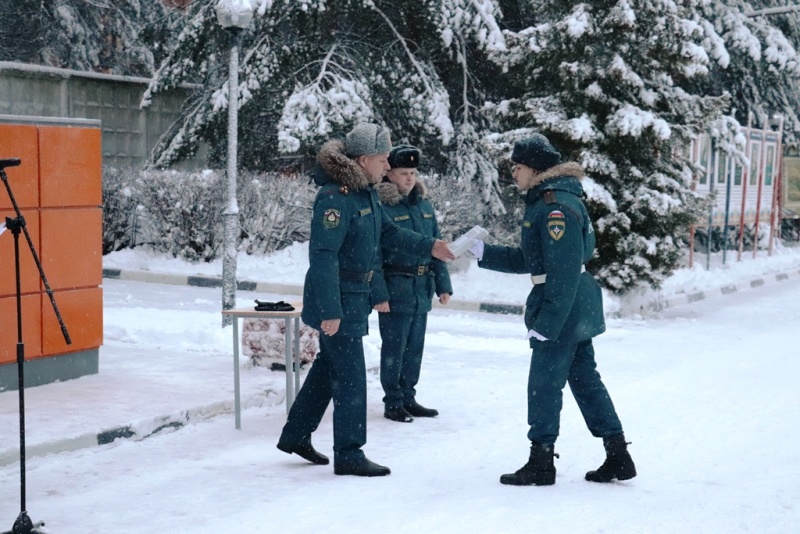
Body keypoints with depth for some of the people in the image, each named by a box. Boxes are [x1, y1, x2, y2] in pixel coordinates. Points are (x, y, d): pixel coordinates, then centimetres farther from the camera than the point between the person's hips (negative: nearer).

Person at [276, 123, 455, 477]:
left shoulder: (364, 192, 7)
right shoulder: (335, 198, -23)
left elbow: (387, 232, 19)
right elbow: (323, 255, -25)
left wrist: (428, 246, 7)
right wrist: (330, 310, -26)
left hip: (354, 298, 10)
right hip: (337, 300, -10)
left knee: (328, 367, 20)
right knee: (350, 377, -3)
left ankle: (295, 435, 33)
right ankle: (348, 455, 8)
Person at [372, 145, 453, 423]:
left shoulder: (423, 204, 10)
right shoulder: (381, 206, -11)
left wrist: (443, 284, 8)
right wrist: (379, 293, -18)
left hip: (421, 291, 7)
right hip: (395, 290, -7)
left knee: (415, 347, 15)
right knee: (394, 348, 2)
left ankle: (408, 398, 26)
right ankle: (393, 403, 13)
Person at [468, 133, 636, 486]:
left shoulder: (556, 207, -19)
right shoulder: (543, 202, 14)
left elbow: (564, 272, -24)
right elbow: (527, 260, 20)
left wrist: (545, 322, -24)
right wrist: (483, 253, 13)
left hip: (563, 305, -11)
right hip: (576, 308, 11)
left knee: (544, 383, -1)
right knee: (585, 379, 14)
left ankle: (541, 463, 10)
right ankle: (618, 457, 20)